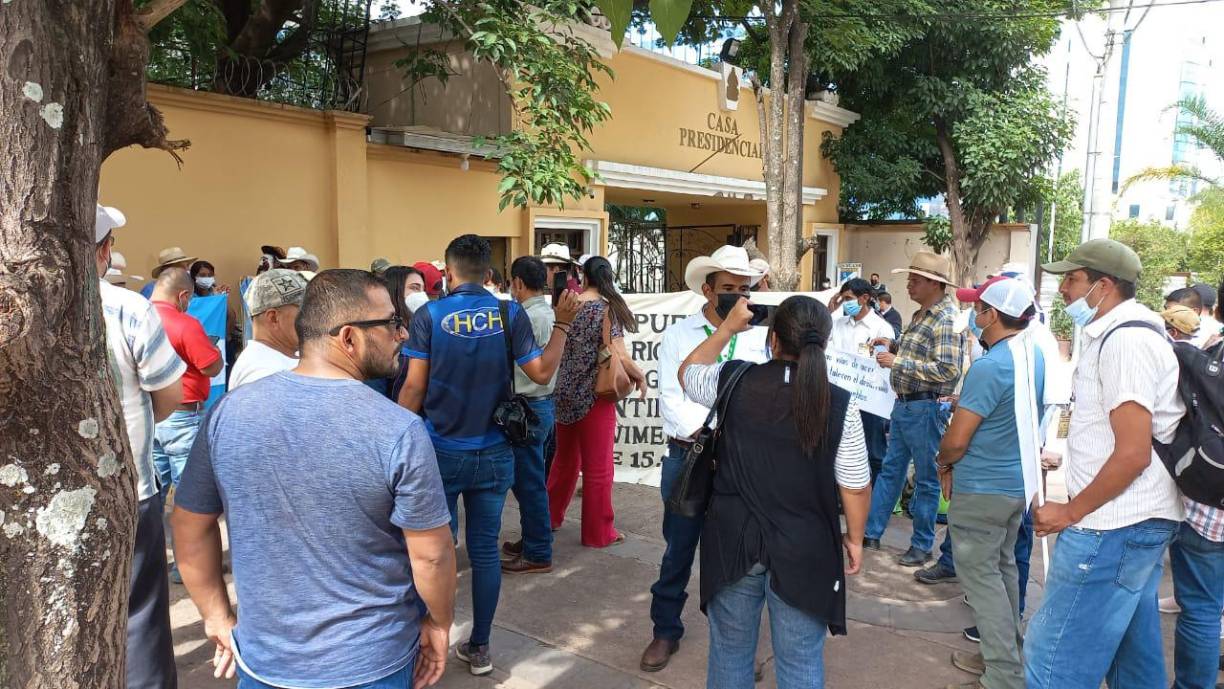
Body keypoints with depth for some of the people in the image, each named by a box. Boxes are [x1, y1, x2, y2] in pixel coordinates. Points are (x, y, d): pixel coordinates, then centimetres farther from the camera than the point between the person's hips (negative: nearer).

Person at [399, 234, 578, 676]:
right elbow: (541, 373, -5)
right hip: (493, 453, 1)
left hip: (440, 452, -1)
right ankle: (479, 648, 20)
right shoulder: (511, 314, -4)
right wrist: (562, 325, 7)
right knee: (485, 549, 10)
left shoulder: (429, 315, -7)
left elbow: (414, 387, -8)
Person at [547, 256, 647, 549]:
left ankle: (550, 516, 34)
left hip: (564, 393, 5)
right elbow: (618, 357, -19)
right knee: (597, 467, 6)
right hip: (594, 396, -5)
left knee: (565, 459, 22)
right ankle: (598, 532, 15)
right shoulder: (607, 309, -12)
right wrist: (641, 377, -3)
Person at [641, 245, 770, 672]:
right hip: (687, 455, -1)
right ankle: (666, 632, 25)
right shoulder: (678, 335, 0)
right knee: (678, 548, 8)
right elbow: (671, 397, -7)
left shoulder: (760, 338, 4)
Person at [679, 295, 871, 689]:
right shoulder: (839, 404, -12)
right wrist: (854, 538, 11)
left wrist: (728, 328, 14)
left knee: (729, 651, 18)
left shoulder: (733, 381, -9)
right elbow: (855, 486, -5)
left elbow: (687, 373, 13)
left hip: (732, 540, 2)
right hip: (804, 550, -1)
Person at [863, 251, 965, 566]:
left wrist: (898, 362, -24)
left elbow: (948, 369, -25)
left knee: (926, 479, 4)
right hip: (904, 404, 9)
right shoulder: (921, 315, 11)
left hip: (926, 408, -9)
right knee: (890, 470, 15)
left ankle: (922, 546, 17)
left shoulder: (946, 320, -18)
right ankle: (871, 532, 24)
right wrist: (894, 346, 6)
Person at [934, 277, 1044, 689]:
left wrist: (943, 462, 1)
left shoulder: (989, 367, -24)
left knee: (981, 576, 1)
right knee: (1003, 567, 19)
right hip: (1019, 482, 9)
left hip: (983, 489, -9)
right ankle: (1006, 655, 32)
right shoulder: (1036, 356, 4)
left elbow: (956, 441, -22)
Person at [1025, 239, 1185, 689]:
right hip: (1139, 520, 11)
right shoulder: (1119, 334, 15)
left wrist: (1071, 513, -13)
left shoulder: (1124, 340, -17)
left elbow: (1134, 454, -21)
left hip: (1113, 527, -11)